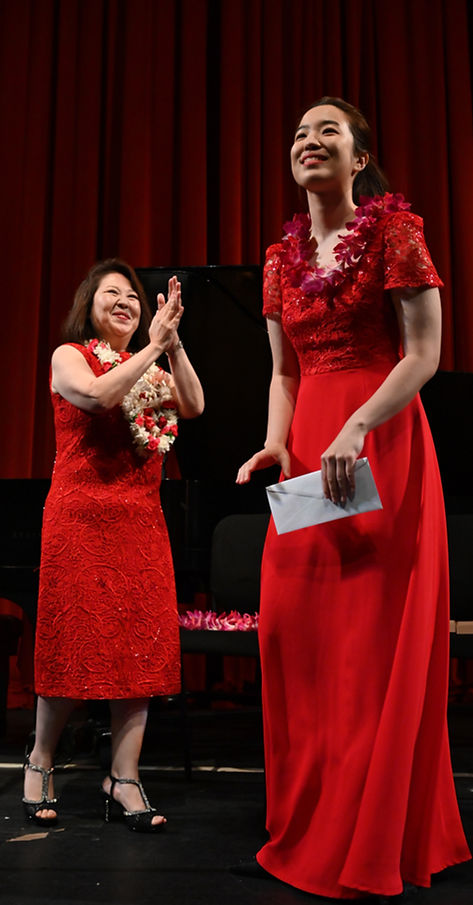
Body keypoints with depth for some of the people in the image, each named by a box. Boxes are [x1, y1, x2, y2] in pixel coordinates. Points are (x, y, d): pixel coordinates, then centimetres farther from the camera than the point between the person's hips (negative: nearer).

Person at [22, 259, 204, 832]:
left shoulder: (149, 369, 19)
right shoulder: (69, 356, 3)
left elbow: (194, 406, 2)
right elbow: (99, 394, -19)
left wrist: (172, 344, -7)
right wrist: (153, 346, -15)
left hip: (142, 522, 5)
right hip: (82, 517, -5)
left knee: (140, 646, 1)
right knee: (74, 642, 1)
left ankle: (123, 779, 10)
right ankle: (39, 763, 23)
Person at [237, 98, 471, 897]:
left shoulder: (393, 230, -2)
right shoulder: (284, 256, 15)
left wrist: (356, 429, -21)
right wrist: (276, 441, -2)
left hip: (381, 443, -6)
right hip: (309, 448, 6)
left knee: (374, 637, -4)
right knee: (293, 627, 4)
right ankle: (306, 830, 21)